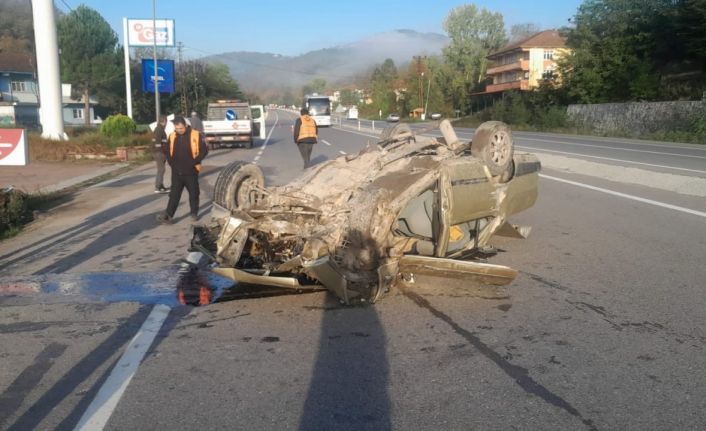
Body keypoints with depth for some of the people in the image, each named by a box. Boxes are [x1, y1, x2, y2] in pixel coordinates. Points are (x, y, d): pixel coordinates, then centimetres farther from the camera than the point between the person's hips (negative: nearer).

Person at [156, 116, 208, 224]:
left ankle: (194, 213, 26)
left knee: (193, 194, 10)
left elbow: (204, 150, -8)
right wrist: (171, 163, 3)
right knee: (174, 194, 3)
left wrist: (194, 162, -14)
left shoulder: (196, 135, -10)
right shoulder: (172, 136, 3)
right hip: (176, 172, 3)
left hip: (191, 172, -3)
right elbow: (168, 151, 15)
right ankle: (168, 215, 2)